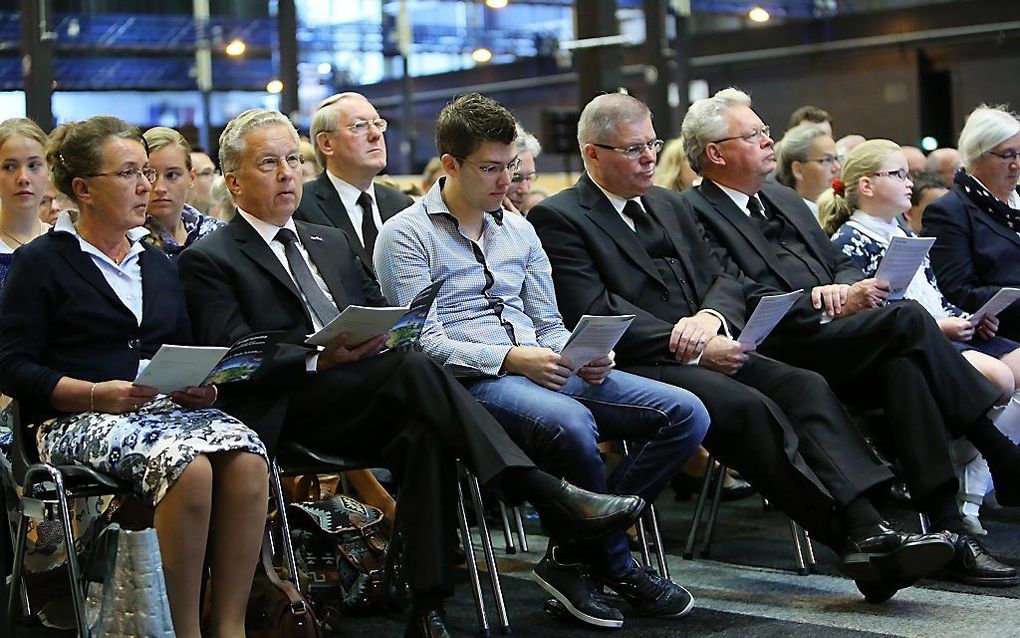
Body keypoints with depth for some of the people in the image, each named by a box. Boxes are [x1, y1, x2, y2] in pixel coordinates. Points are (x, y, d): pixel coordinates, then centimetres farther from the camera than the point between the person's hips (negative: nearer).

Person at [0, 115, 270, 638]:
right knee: (189, 466, -36)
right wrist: (96, 394, -16)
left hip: (167, 406, 5)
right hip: (78, 420, -5)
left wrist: (198, 386, -1)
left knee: (246, 456, -29)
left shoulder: (156, 264, 23)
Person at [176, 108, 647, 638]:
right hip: (284, 413, -5)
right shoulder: (208, 260, 7)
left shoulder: (333, 242, 28)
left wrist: (387, 331, -4)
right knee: (413, 367, -30)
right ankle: (552, 497, -35)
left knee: (425, 435, -30)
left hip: (359, 408, 5)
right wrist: (316, 359, -20)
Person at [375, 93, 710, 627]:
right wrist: (511, 359, -19)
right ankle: (614, 566, -13)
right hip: (471, 382, -7)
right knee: (571, 422, -39)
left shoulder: (520, 231, 21)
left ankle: (572, 555, -11)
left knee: (684, 412, -12)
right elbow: (424, 342, -8)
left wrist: (584, 356, -2)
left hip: (542, 369, 7)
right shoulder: (406, 236, 1)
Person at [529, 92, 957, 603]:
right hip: (637, 368, -7)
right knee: (749, 406, -29)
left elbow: (721, 280, 18)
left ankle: (868, 527, -30)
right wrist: (692, 347, -16)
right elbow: (596, 314, -12)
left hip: (707, 350, 7)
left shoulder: (670, 206, 23)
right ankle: (852, 542, -27)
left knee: (806, 387, -18)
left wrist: (710, 317, -8)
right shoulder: (558, 218, -1)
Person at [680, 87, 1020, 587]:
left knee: (903, 363, -26)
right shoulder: (696, 213, 0)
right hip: (781, 352, -7)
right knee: (907, 318, -26)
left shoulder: (785, 200, 28)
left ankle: (947, 529, -28)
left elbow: (842, 264, 26)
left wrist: (845, 286, 0)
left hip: (839, 341, 8)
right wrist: (831, 303, -14)